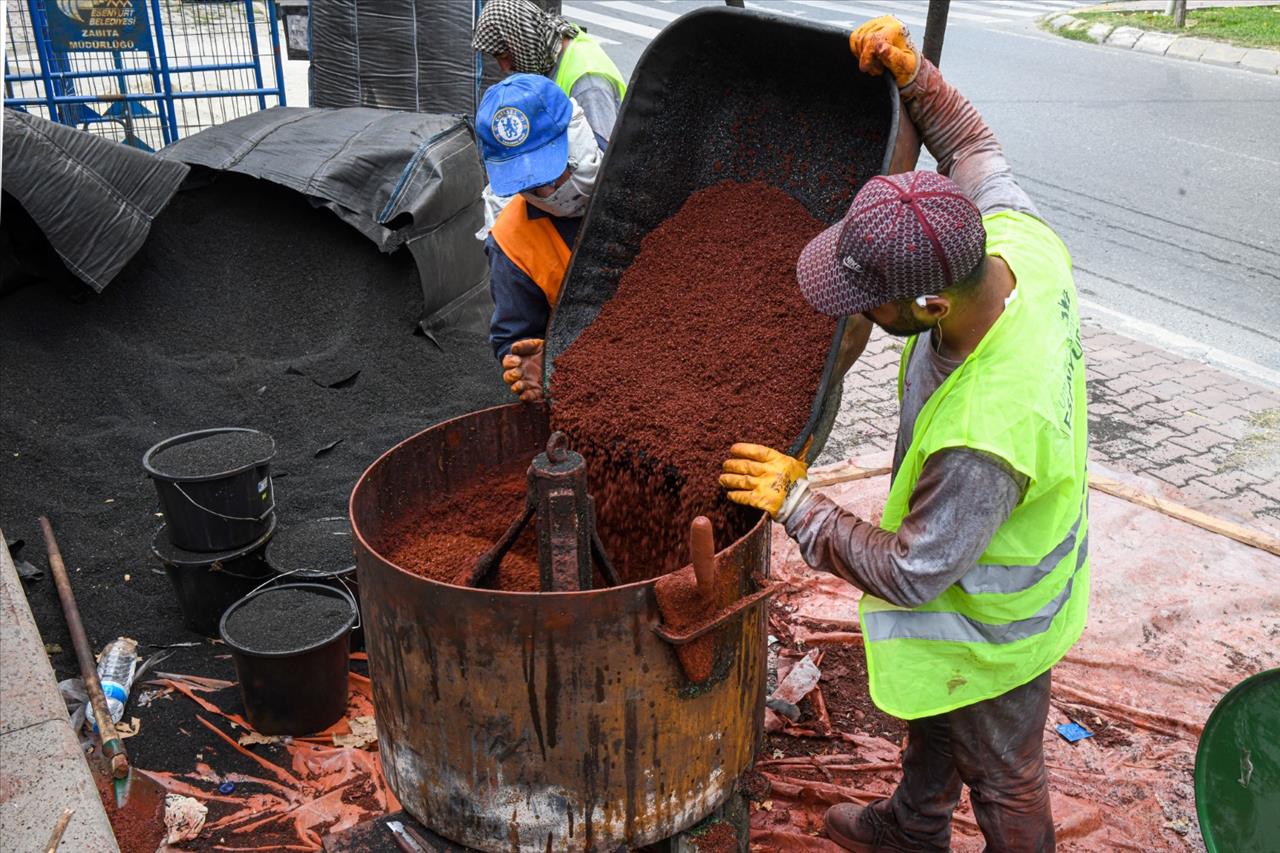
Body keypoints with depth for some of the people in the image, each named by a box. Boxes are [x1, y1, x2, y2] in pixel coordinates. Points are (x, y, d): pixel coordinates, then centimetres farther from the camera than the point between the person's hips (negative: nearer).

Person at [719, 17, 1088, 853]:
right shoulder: (1018, 237, -25)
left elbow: (913, 573, -31)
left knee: (1000, 774, 21)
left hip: (993, 620, -9)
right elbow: (974, 148, -2)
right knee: (932, 714, 34)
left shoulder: (983, 437, -47)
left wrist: (798, 506, -24)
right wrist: (914, 75, -17)